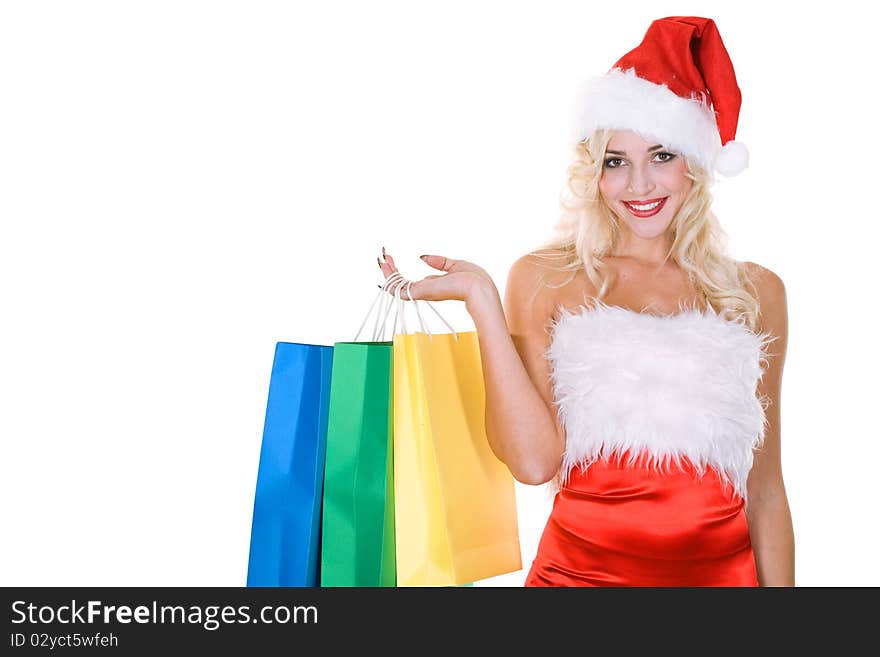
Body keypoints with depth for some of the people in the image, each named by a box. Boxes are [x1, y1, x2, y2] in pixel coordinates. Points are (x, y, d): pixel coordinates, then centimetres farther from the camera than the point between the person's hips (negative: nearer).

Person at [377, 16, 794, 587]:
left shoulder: (756, 293, 3)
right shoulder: (544, 280, -3)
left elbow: (764, 489, 6)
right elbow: (534, 460, -15)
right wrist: (482, 299, -16)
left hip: (721, 570, 2)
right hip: (581, 569, -2)